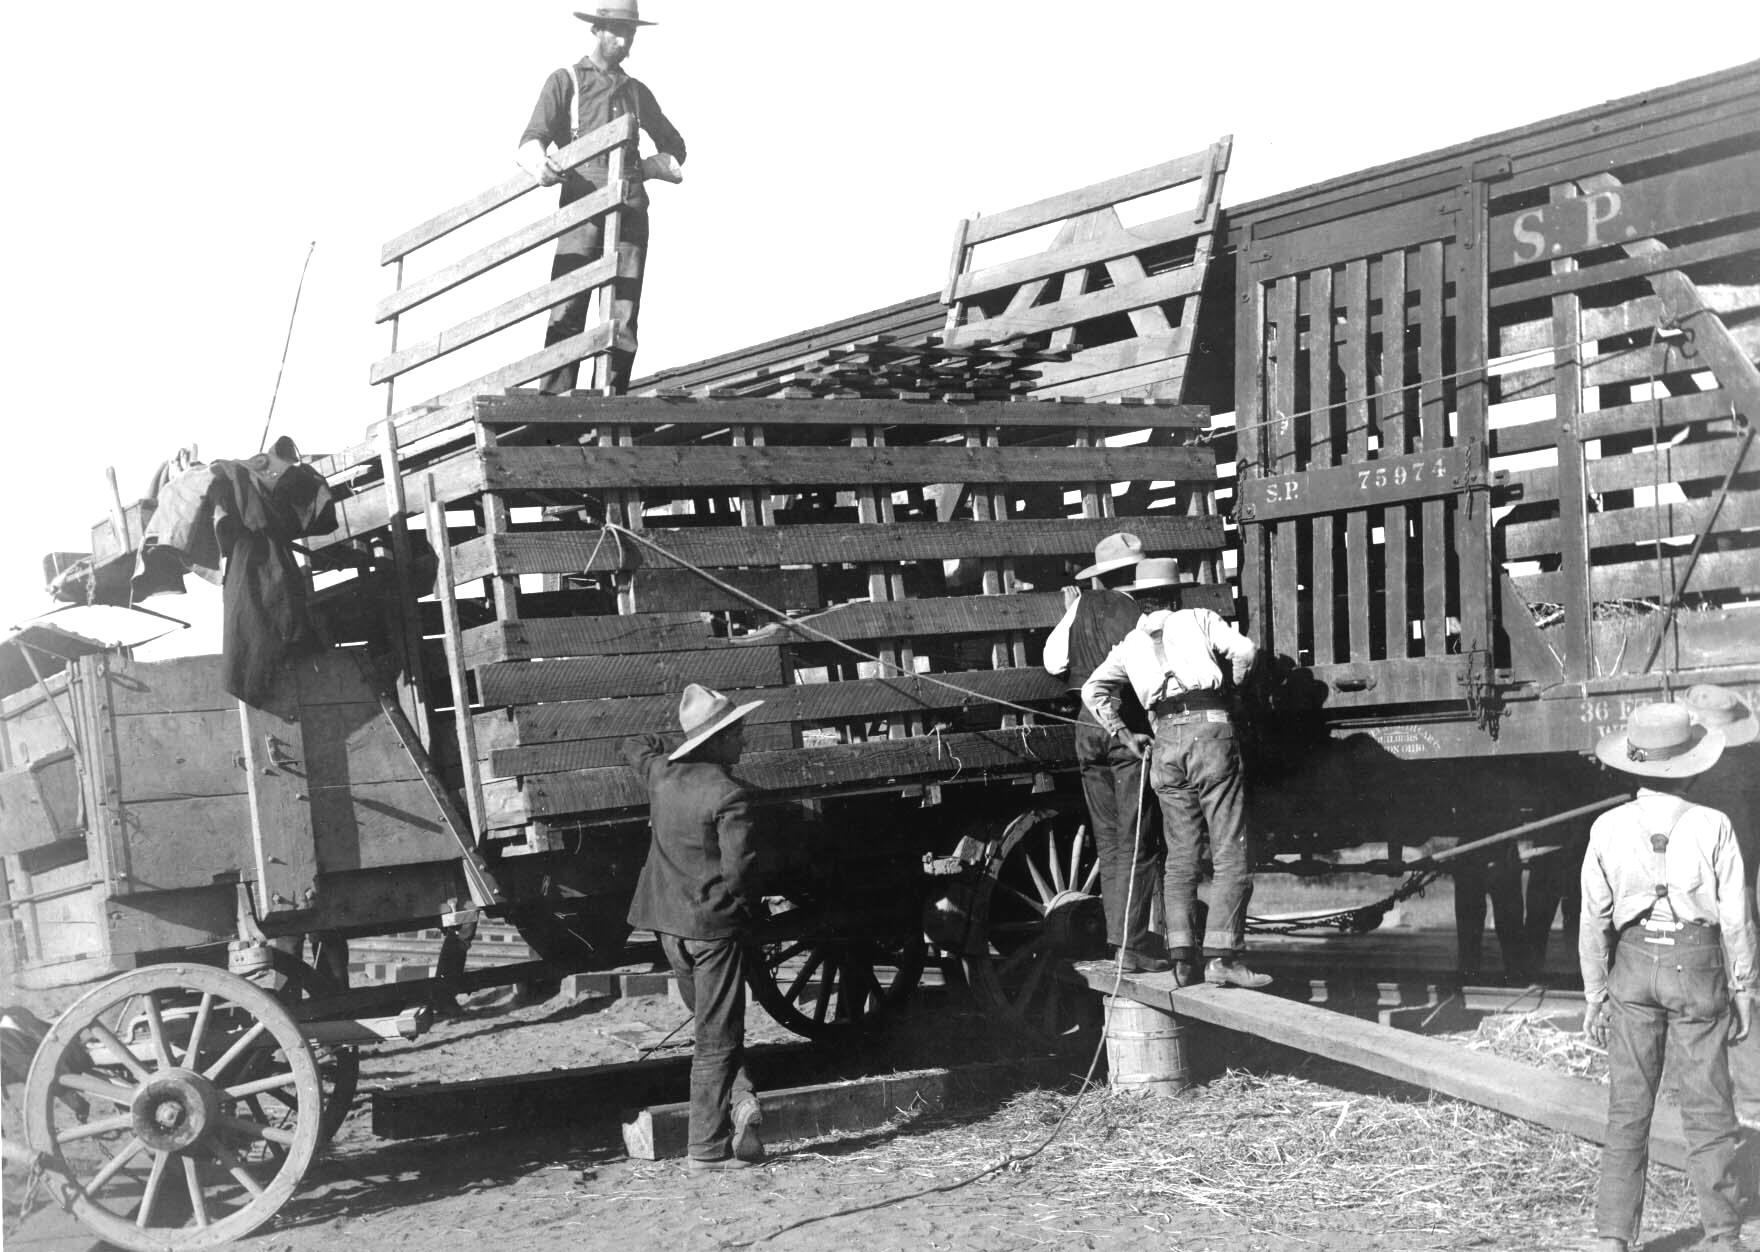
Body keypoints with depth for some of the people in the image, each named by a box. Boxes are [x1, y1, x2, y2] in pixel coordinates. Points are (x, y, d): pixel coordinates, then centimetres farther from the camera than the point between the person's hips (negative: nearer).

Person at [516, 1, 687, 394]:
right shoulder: (564, 81, 11)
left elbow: (672, 143, 36)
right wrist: (541, 165, -24)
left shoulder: (637, 91, 23)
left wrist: (662, 164, 12)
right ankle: (552, 401, -19)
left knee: (624, 317, -5)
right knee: (567, 313, -15)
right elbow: (530, 144, 0)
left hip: (631, 211, 4)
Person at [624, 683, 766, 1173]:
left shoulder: (662, 774, 2)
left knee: (711, 1023, 22)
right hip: (714, 924, -7)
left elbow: (634, 746, 25)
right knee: (716, 1038, 1)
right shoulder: (729, 796, -18)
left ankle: (738, 1097, 4)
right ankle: (708, 1148, 4)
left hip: (667, 924, 7)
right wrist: (747, 903, -1)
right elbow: (739, 869, -19)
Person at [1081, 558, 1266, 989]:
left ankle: (1181, 954, 2)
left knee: (1180, 857, 11)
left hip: (1165, 744, 4)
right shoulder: (1198, 619, 12)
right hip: (1210, 731, -4)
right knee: (1232, 855, -3)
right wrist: (1233, 687, 16)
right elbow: (1244, 649, -2)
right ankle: (1222, 955, -12)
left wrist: (1123, 734, 14)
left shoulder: (1131, 643, 19)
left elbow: (1093, 689, 9)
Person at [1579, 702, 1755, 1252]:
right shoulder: (1712, 828, -11)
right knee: (1707, 1108, 9)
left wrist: (1594, 995, 6)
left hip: (1633, 965, 1)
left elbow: (1595, 919, -2)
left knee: (1627, 1108, 8)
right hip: (1698, 967, -1)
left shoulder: (1608, 828, -7)